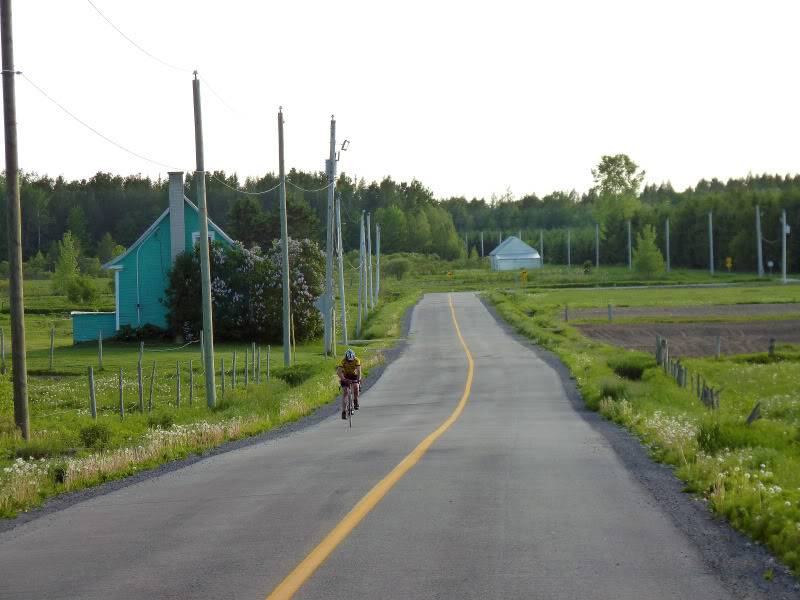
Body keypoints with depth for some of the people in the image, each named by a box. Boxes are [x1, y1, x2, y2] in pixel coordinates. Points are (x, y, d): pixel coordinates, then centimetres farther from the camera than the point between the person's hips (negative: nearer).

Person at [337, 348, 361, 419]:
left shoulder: (356, 360, -23)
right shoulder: (343, 361, -26)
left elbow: (359, 370, -33)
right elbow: (339, 371, -34)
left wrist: (359, 379, -50)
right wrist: (343, 379, -51)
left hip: (353, 375, 1)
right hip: (345, 376, -1)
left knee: (356, 386, -28)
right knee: (345, 392, -12)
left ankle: (356, 402, -5)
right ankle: (344, 411, -11)